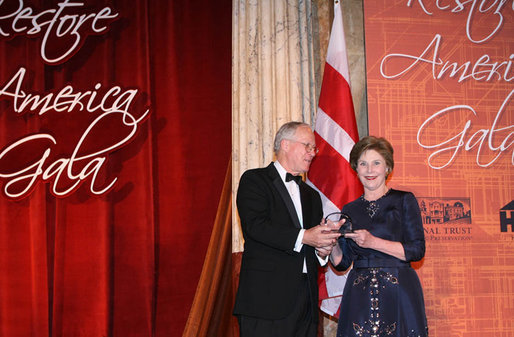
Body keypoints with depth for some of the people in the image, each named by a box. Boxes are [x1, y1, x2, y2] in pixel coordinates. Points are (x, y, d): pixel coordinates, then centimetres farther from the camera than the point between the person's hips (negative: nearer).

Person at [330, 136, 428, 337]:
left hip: (399, 293, -2)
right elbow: (342, 263, 11)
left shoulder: (404, 200, 4)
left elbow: (417, 250, -6)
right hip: (358, 297, 2)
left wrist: (373, 242, -14)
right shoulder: (349, 210, 12)